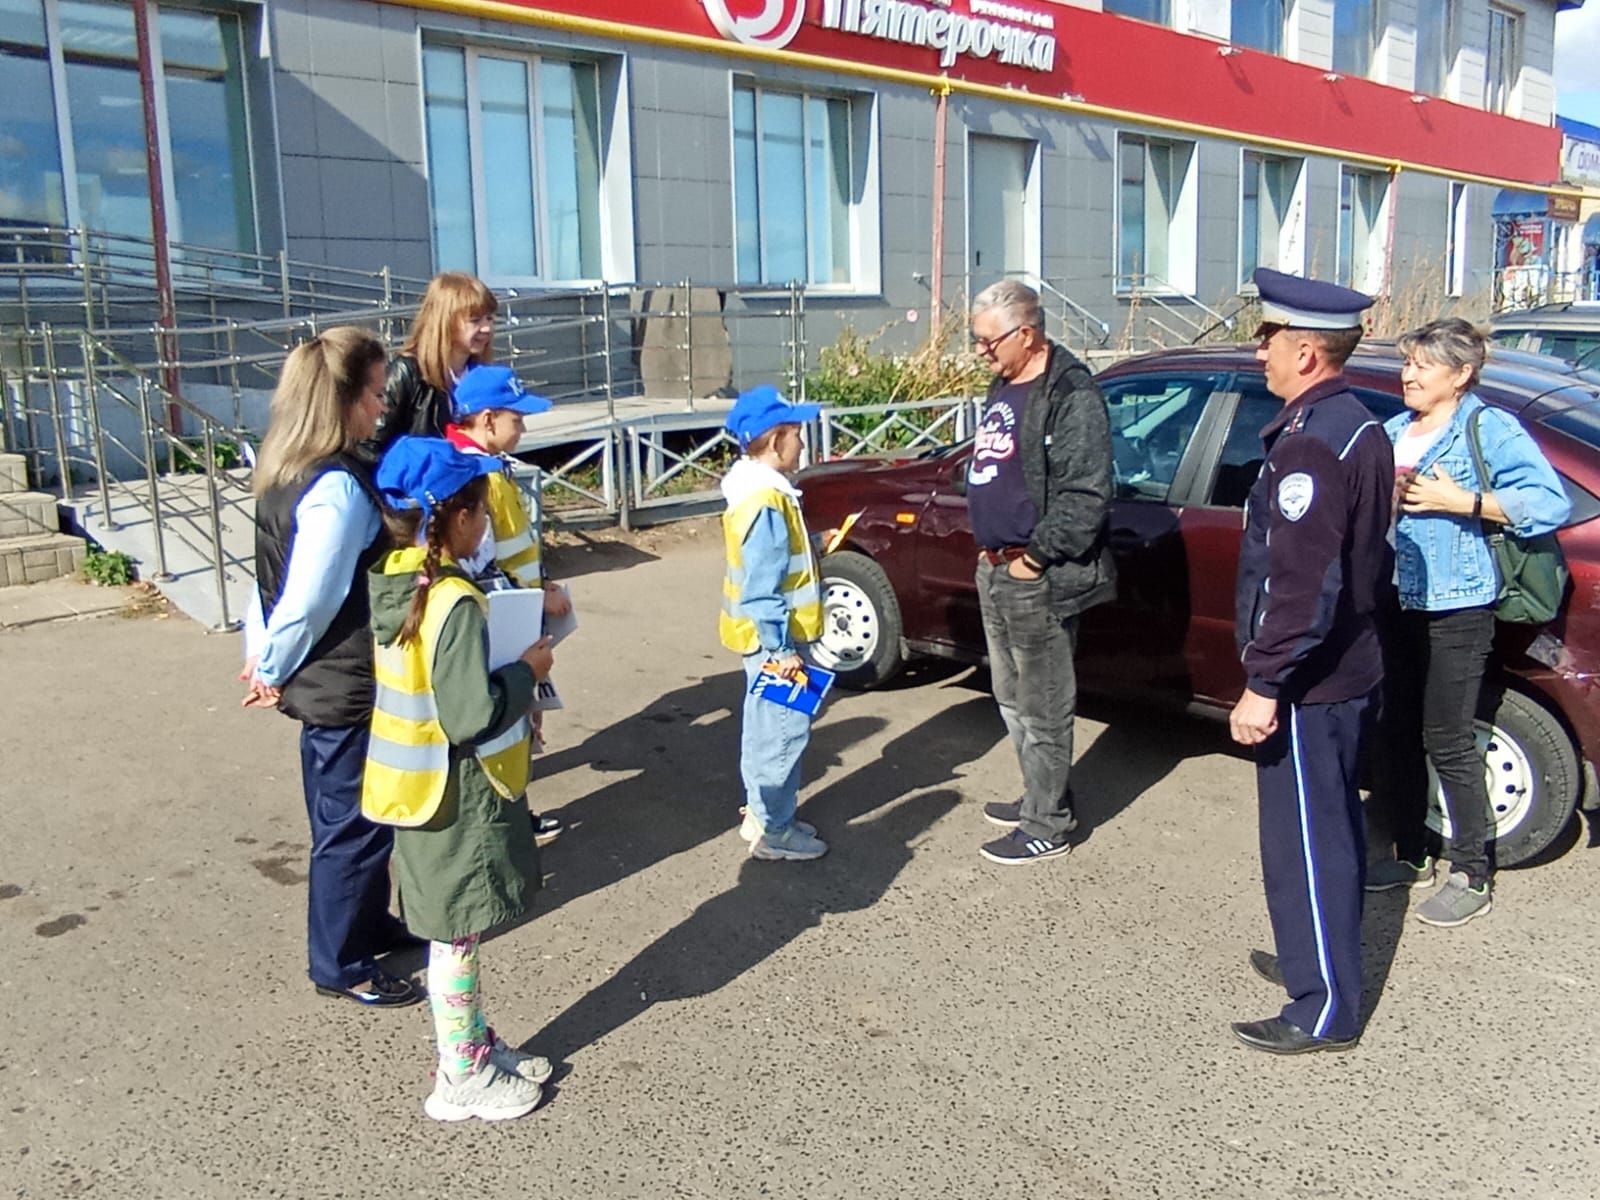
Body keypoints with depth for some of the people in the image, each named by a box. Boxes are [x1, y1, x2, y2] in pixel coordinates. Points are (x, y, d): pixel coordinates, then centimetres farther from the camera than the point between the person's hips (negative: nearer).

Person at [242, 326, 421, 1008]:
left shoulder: (287, 476, 5)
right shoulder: (339, 490, -25)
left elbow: (276, 576, 10)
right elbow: (309, 600, -23)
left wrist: (260, 654, 12)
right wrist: (273, 671, -9)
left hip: (326, 685, 10)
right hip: (348, 689, -10)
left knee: (350, 818, 23)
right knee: (353, 826, 6)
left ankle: (368, 925, 41)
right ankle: (340, 965, 22)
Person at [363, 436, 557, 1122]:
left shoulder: (388, 582, 1)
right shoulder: (456, 603, -26)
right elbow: (472, 715, -28)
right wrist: (527, 670, -14)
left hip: (419, 781, 9)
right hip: (459, 793, -8)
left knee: (451, 930, 20)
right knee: (457, 934, 6)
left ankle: (475, 1046, 37)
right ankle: (461, 1079, 22)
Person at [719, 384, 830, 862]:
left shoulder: (756, 491, 7)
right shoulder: (768, 505, -24)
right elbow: (763, 589, -25)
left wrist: (811, 547, 13)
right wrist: (782, 648, -22)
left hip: (764, 638, 11)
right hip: (774, 641, -11)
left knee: (765, 726, 20)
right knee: (784, 731, -1)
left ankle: (761, 813, 32)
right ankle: (774, 832, 10)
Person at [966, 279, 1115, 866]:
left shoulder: (1071, 395, -17)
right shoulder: (1004, 388, 14)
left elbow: (1086, 497, -21)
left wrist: (1036, 557, -18)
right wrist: (989, 545, 15)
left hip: (1036, 579, -10)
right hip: (995, 569, 10)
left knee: (1042, 708, 0)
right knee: (1011, 697, 20)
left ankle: (1048, 825, 13)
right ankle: (1039, 797, 35)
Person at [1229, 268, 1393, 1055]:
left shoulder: (1309, 444, -23)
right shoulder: (1358, 426, 9)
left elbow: (1301, 585, -27)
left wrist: (1263, 685, -22)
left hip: (1308, 685, -10)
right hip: (1351, 668, 10)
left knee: (1303, 842, 0)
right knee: (1331, 827, 21)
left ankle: (1325, 1011, 12)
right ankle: (1319, 960, 38)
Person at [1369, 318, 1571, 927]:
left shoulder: (1490, 429, -7)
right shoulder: (1392, 431, 13)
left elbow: (1552, 503, -15)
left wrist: (1461, 501, -20)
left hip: (1455, 611, -7)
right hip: (1394, 605, 7)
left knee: (1447, 743, -3)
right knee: (1397, 734, 13)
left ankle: (1471, 875, 11)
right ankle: (1411, 854, 28)